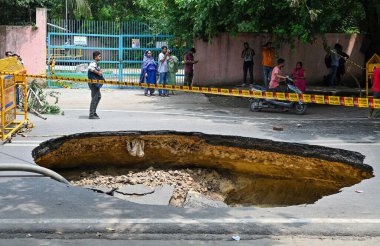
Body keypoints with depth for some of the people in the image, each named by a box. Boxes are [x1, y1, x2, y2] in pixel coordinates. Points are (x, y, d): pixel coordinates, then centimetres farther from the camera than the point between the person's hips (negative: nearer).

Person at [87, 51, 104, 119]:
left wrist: (99, 71, 2)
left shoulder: (96, 63, 15)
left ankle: (94, 112, 29)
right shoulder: (93, 63, -16)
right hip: (93, 83, -11)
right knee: (94, 98, -7)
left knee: (98, 96, 20)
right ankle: (91, 115, -2)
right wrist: (97, 72, -25)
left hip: (96, 83, 11)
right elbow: (90, 68, -37)